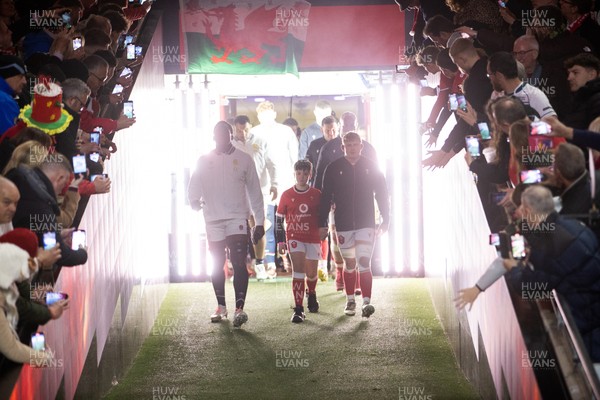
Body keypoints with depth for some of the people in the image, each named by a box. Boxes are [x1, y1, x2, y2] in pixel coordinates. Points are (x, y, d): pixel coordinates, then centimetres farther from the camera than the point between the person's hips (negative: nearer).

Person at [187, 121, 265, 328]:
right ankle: (221, 307, 23)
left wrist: (259, 221, 2)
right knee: (217, 265, 10)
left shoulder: (243, 159, 4)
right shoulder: (204, 161, 9)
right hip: (213, 220, 3)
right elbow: (193, 188, 14)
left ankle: (239, 309, -20)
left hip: (237, 218, -3)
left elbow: (254, 192, 5)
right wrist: (196, 203, -6)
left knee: (239, 263, -14)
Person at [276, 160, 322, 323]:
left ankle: (312, 295, 44)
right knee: (298, 270, -15)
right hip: (295, 237, -2)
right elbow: (279, 218, 5)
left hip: (313, 239, 2)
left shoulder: (316, 195, 1)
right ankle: (298, 309, -15)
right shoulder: (287, 195, 0)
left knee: (312, 273, 10)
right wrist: (280, 240, 1)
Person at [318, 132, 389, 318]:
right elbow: (325, 197, 4)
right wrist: (322, 224, 1)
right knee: (349, 264, 10)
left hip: (366, 223, -1)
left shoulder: (370, 167, 2)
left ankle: (366, 302, -16)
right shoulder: (333, 168, 2)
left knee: (364, 262, -13)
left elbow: (382, 194, 7)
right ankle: (350, 301, 23)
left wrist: (385, 220, 4)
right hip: (343, 224, 1)